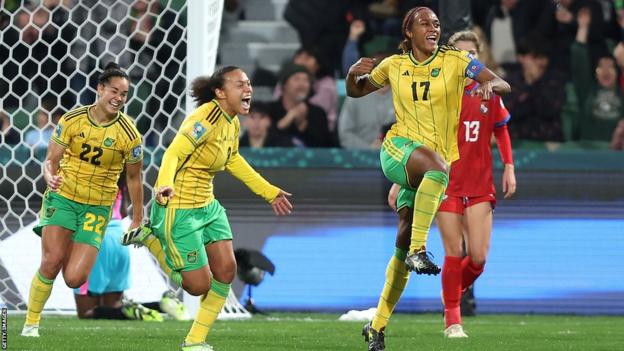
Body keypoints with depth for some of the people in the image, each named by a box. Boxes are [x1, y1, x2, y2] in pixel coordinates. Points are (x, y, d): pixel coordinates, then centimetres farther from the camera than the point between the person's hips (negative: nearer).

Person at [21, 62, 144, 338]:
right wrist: (50, 177, -24)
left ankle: (74, 253, 26)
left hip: (98, 208, 0)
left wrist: (137, 220, 10)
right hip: (63, 197, 0)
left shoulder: (129, 134, -7)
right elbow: (51, 160, -1)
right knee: (51, 262, -20)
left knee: (74, 279, -12)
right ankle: (31, 323, -2)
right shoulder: (72, 120, -6)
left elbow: (133, 178, 5)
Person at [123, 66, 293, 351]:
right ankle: (151, 239, 15)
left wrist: (270, 192, 26)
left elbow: (233, 161, 23)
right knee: (199, 285, -5)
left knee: (226, 270, 4)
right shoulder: (206, 119, -22)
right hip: (178, 208, -9)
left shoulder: (232, 123, 5)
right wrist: (165, 185, -49)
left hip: (207, 206, 9)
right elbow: (173, 154, -29)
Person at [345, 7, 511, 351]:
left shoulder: (455, 60, 2)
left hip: (437, 162, 1)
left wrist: (489, 84, -28)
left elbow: (503, 84, -4)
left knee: (405, 238, -5)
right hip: (398, 150, -1)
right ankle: (418, 251, -39)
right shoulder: (393, 66, 7)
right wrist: (352, 73, -3)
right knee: (437, 165, -37)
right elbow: (355, 92, 21)